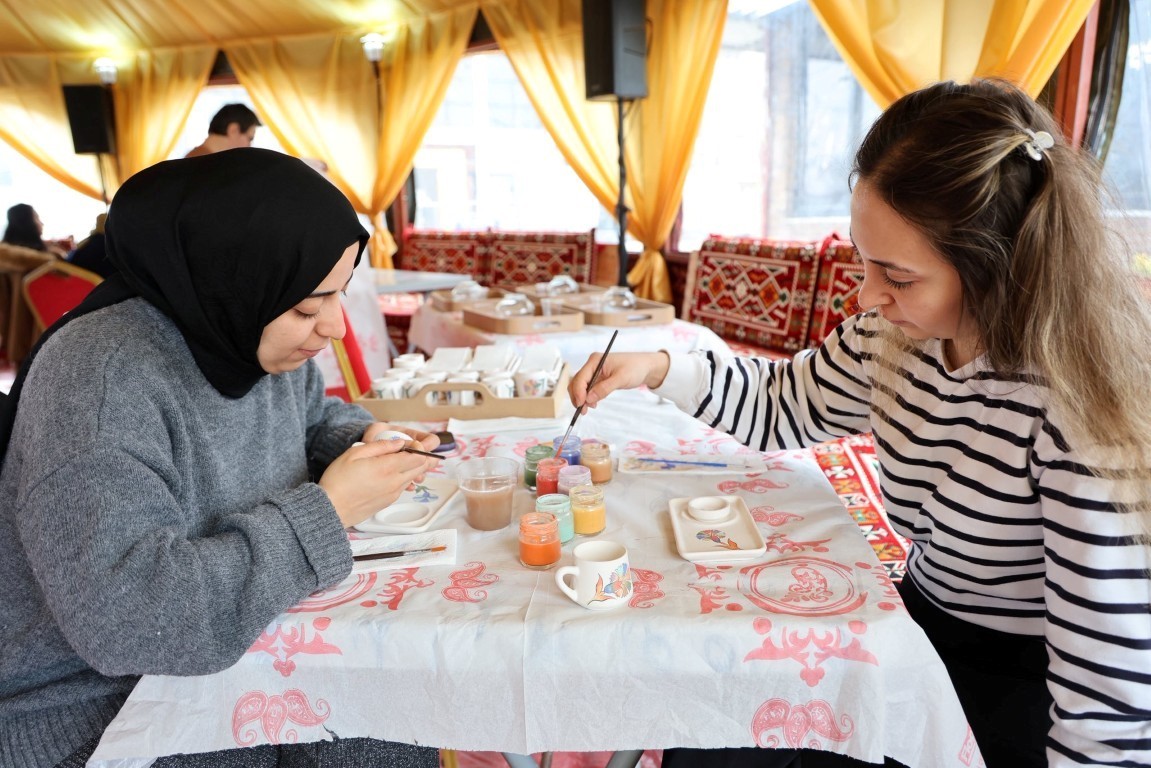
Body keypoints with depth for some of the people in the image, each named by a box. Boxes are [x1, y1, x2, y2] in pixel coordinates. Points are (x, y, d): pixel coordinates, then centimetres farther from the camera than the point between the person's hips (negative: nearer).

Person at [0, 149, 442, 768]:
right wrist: (328, 510, -28)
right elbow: (123, 616, -34)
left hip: (240, 650, 6)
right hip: (101, 707, -6)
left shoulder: (266, 340, -5)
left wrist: (360, 440, -8)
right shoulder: (100, 375, -27)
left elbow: (314, 416, 15)